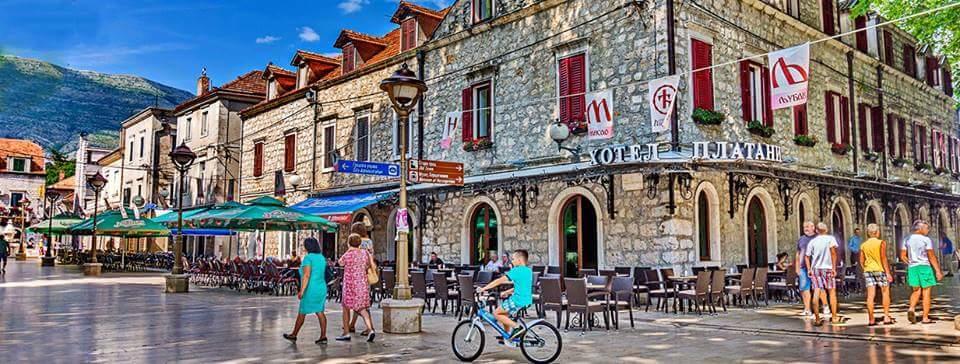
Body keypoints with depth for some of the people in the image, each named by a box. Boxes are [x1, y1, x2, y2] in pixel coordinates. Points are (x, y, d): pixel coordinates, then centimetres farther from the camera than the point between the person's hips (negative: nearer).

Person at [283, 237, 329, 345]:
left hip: (311, 290, -7)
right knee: (320, 312, 5)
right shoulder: (322, 257, 10)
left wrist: (302, 290, -22)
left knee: (302, 313, 7)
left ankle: (293, 335, 21)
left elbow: (306, 275, -21)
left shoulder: (308, 258, -13)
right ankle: (323, 337, -1)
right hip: (322, 288, 7)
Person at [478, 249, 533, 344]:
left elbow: (499, 281, -14)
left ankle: (516, 327, -8)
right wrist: (507, 292, 21)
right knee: (504, 313, 25)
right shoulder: (529, 271, 12)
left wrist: (483, 289, -10)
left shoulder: (516, 270, -13)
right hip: (528, 300, 9)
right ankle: (507, 336, 28)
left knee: (497, 314, 2)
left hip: (518, 300, -9)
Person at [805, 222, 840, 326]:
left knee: (816, 293, -3)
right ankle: (834, 317, 16)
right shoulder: (830, 238, 2)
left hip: (815, 268, 2)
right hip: (827, 268, -2)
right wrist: (834, 268, -9)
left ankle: (817, 319, -7)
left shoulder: (812, 241, 9)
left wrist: (809, 269, 10)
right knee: (832, 292, 10)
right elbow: (833, 252, -10)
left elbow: (807, 256, 5)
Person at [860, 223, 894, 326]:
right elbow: (883, 258, -11)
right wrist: (888, 272, -10)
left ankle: (871, 319, -1)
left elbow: (861, 261, 7)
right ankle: (886, 317, 7)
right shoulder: (881, 243, -5)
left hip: (868, 270, 4)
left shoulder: (863, 245, 8)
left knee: (870, 295, 1)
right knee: (885, 293, 9)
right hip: (880, 269, -4)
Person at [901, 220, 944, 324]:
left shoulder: (908, 240, 8)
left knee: (916, 291, 14)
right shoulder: (926, 240, -8)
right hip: (925, 267, -5)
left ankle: (911, 309, -11)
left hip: (912, 268, 5)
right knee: (926, 293, 3)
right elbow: (932, 257, -13)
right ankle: (925, 318, 5)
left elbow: (902, 256, 9)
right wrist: (938, 271, -10)